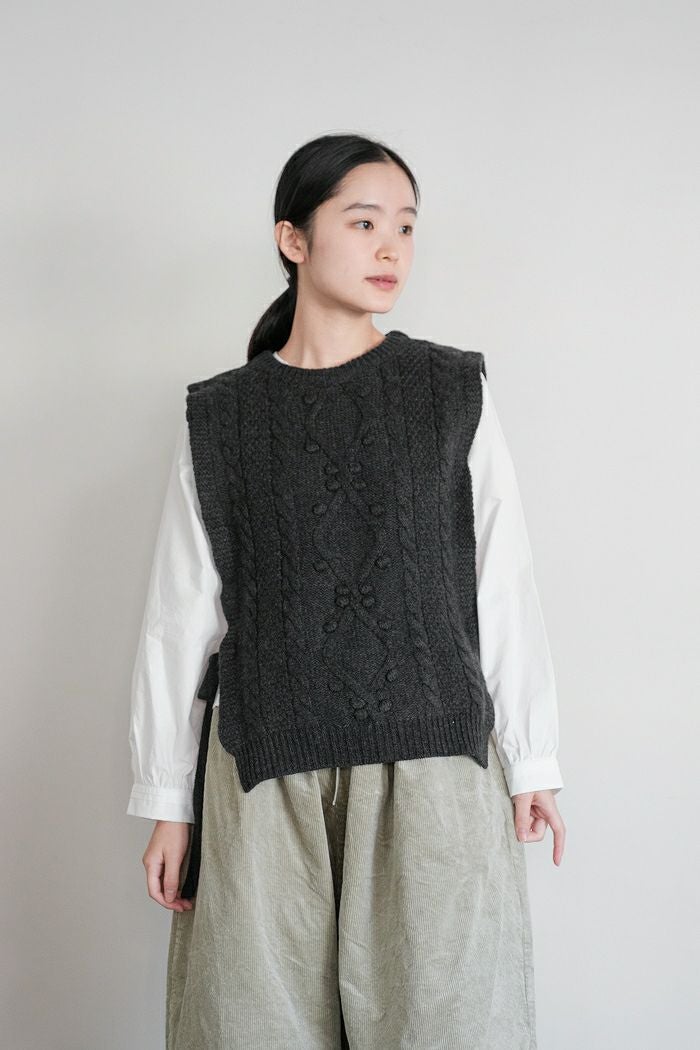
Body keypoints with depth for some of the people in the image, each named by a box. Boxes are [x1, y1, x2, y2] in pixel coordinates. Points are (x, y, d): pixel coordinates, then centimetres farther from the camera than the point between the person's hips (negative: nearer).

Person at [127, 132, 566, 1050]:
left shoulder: (453, 391, 5)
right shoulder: (220, 415, 5)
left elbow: (504, 587, 3)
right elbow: (180, 618, 6)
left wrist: (532, 764, 2)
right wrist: (168, 803, 5)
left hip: (430, 766, 0)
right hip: (266, 774, 1)